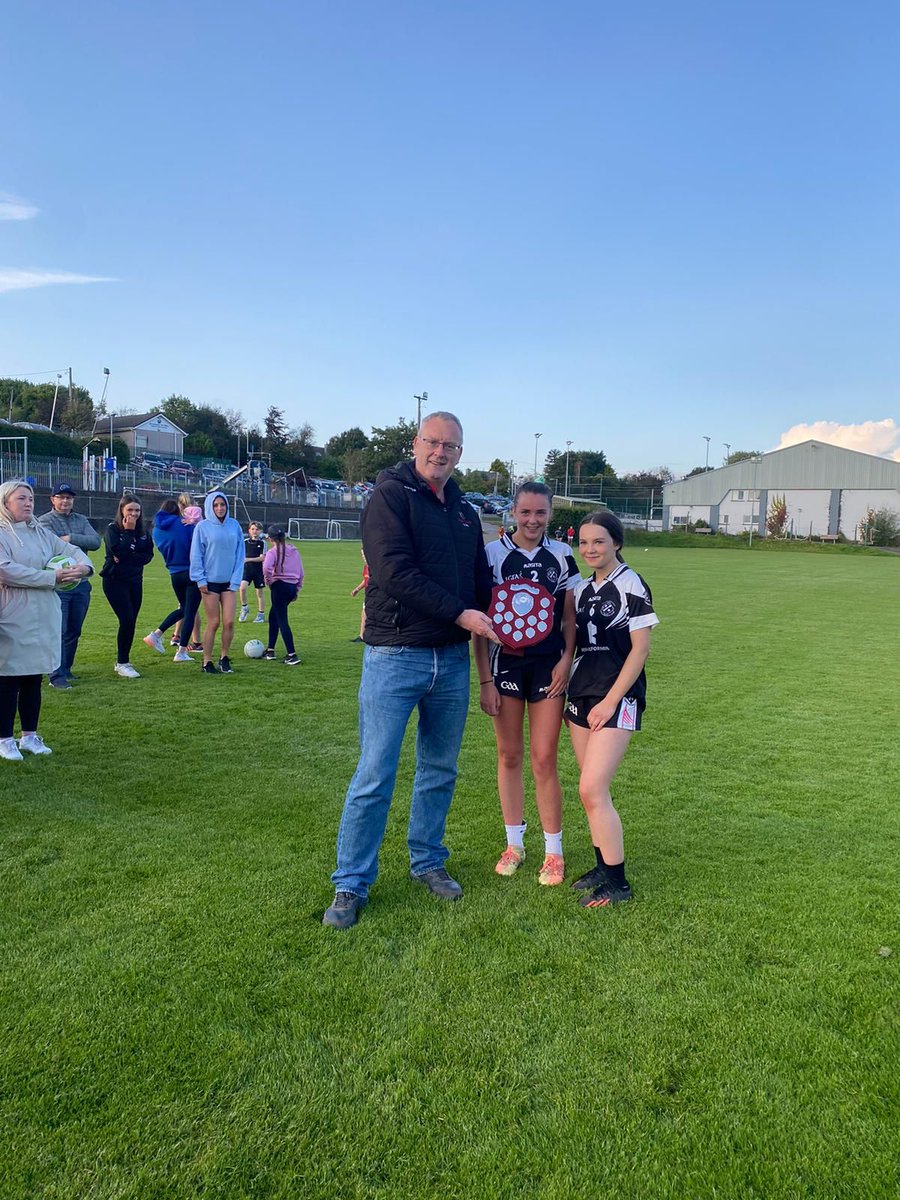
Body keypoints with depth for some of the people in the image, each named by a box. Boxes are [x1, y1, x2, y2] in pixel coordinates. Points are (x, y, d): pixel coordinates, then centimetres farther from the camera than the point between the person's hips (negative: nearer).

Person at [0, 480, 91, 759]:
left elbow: (72, 549, 16)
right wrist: (53, 576, -20)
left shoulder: (42, 533, 11)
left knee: (34, 678, 13)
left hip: (44, 617, 6)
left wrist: (83, 565, -8)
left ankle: (29, 735, 24)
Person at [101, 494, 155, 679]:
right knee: (127, 620, -13)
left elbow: (148, 555, -1)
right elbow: (118, 551, -21)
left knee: (131, 622, 6)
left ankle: (122, 661, 18)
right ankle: (122, 663, -1)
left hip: (135, 581, 5)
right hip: (115, 580, -5)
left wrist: (127, 558, -15)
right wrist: (129, 531, -15)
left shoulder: (143, 532, 8)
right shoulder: (112, 529, -6)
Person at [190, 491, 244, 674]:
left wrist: (235, 580, -2)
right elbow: (196, 555, -3)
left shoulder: (234, 525, 3)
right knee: (213, 623, 0)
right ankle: (207, 662, 13)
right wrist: (200, 580, -7)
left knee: (229, 622, -1)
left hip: (229, 582, 3)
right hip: (210, 582, -3)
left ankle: (224, 658, 18)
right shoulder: (203, 526, -5)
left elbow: (239, 554, 4)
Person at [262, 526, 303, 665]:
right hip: (292, 587, 7)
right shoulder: (294, 550, 11)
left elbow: (266, 568, -26)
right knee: (273, 615, 23)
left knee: (282, 621, -3)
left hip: (279, 586, -7)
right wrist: (297, 589, 21)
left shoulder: (273, 551, -8)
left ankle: (292, 656, -9)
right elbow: (301, 572, 14)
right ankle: (270, 650, 28)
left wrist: (269, 581, -9)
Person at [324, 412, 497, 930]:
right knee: (374, 778, -2)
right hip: (395, 657, -6)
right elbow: (395, 572, -18)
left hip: (452, 660, 7)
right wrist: (460, 614, -18)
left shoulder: (465, 512, 14)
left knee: (440, 771, 16)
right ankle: (351, 885, 12)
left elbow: (481, 579, 20)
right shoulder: (391, 496, -6)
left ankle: (428, 862, 33)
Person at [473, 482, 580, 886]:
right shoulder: (493, 554, -2)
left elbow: (570, 616, 9)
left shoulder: (561, 555, 4)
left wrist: (566, 660, -5)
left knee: (544, 759, -1)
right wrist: (484, 679, -4)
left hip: (549, 664, 0)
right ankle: (514, 844, 23)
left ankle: (554, 851, 13)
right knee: (509, 756, 8)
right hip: (505, 663, 0)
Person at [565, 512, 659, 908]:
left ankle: (618, 883, 2)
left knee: (592, 790, -11)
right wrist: (569, 685, 4)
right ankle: (604, 866, 25)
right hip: (580, 696, 7)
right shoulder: (582, 589, 11)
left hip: (616, 699, -7)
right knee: (593, 791, 11)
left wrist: (611, 701, -13)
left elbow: (640, 648, -11)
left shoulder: (630, 585, -8)